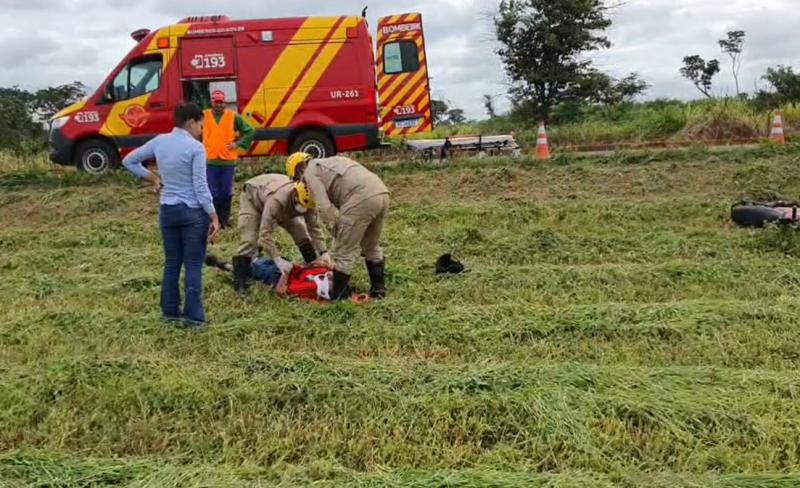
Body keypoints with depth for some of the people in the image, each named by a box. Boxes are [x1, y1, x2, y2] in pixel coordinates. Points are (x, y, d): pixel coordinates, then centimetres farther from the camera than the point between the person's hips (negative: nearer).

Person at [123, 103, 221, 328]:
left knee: (171, 262, 15)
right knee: (193, 265, 2)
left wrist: (152, 178, 11)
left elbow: (129, 161, 12)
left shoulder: (159, 141, 3)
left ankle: (170, 311, 22)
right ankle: (193, 315, 5)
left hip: (167, 211, 6)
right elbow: (200, 187, -15)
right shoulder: (195, 147, -14)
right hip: (193, 212, -6)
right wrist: (214, 217, -10)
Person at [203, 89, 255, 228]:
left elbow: (250, 131, 7)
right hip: (210, 161, 0)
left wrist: (238, 144, -3)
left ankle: (225, 218, 20)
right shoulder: (204, 116, 4)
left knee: (226, 192, 8)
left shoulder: (233, 116, 2)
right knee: (213, 193, 1)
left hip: (228, 161, 0)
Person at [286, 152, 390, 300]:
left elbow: (324, 207, -3)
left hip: (361, 198, -9)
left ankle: (337, 297, 12)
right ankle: (378, 289, 34)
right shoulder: (330, 163, 36)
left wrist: (337, 232, 6)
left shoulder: (310, 172, 11)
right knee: (372, 247, 26)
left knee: (343, 252, 4)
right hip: (381, 193, 9)